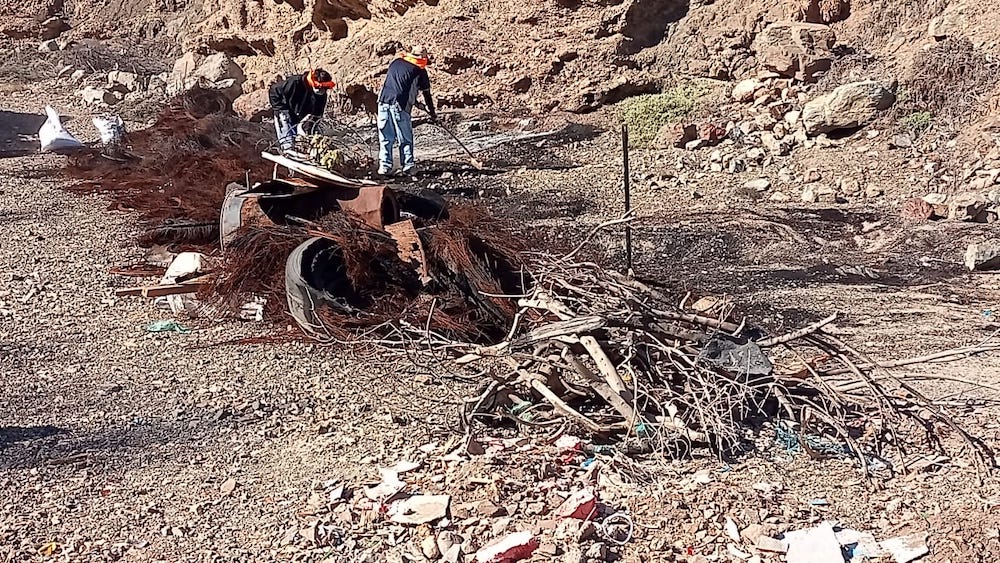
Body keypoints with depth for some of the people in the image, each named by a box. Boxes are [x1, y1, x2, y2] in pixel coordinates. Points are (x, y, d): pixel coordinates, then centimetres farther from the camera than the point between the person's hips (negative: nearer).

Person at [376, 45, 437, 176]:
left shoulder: (395, 62, 19)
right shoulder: (420, 71, 7)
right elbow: (427, 95, 12)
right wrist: (432, 113, 25)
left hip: (384, 102, 4)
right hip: (400, 106, -4)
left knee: (385, 137, 10)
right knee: (405, 139, 8)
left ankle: (384, 166, 7)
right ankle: (408, 166, 10)